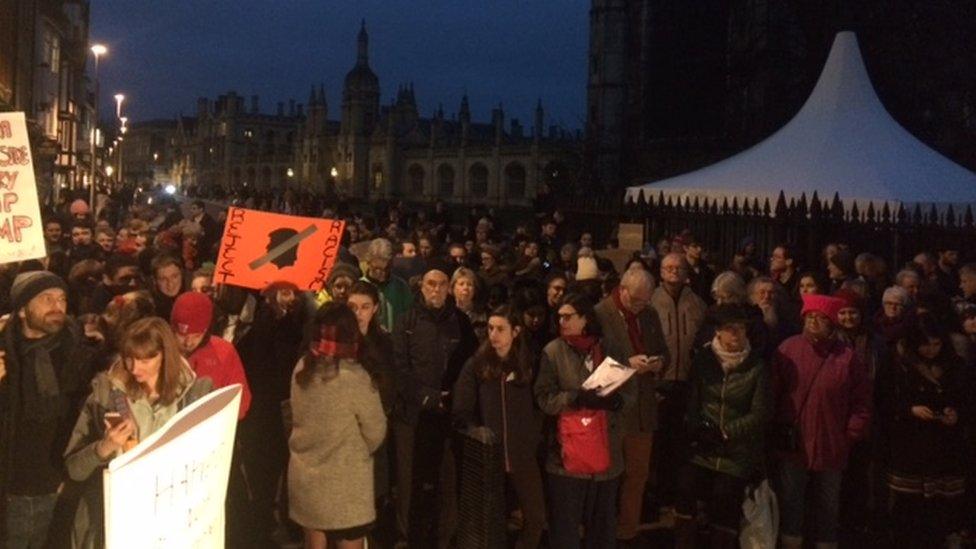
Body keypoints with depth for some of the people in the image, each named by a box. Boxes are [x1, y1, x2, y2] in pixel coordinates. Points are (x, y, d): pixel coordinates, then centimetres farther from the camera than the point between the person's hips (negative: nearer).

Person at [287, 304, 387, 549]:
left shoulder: (302, 369, -5)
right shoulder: (354, 378, -20)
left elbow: (297, 419, 8)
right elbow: (376, 432, -9)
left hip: (305, 476, 6)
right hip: (345, 482, -5)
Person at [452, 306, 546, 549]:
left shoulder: (528, 363, 4)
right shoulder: (476, 365, -2)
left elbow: (539, 405, 8)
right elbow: (461, 411, -3)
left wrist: (533, 436, -4)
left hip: (523, 453, 2)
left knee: (536, 518, 4)